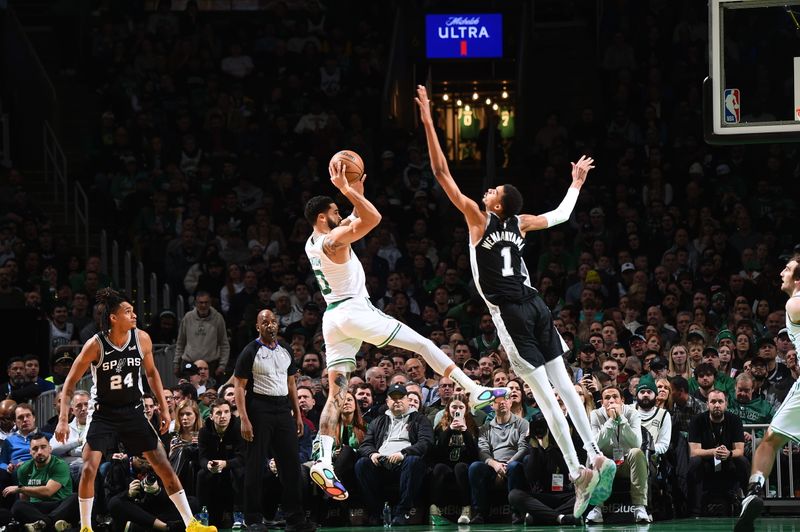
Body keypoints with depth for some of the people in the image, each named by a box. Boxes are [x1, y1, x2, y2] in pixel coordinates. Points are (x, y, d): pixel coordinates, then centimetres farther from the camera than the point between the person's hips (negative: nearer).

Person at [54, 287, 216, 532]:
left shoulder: (141, 339, -8)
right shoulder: (96, 345, -19)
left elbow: (151, 372, 10)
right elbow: (71, 382, -12)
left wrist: (163, 407, 7)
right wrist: (63, 420, -18)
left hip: (133, 411, 3)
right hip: (104, 413, -3)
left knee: (164, 466, 3)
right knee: (89, 469, -16)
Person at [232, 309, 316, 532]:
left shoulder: (285, 352, 14)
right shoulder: (250, 352, -4)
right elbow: (239, 387, -7)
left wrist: (298, 414, 13)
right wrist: (244, 419, -15)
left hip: (283, 409, 6)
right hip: (259, 409, -6)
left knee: (291, 463, 3)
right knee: (255, 465, -3)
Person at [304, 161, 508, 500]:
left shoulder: (313, 243, 16)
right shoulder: (334, 240, -11)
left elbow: (360, 220, 29)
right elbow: (373, 218, -22)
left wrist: (356, 190, 22)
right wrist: (346, 190, -18)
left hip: (332, 319, 8)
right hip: (355, 311, -8)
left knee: (336, 393, 0)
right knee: (422, 344, 2)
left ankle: (323, 462, -15)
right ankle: (476, 394, 1)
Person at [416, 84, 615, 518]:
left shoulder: (479, 219, -6)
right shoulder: (519, 223, 9)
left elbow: (441, 173, -9)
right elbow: (561, 215, 28)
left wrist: (428, 122, -8)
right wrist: (576, 183, 44)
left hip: (510, 312, -6)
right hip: (535, 306, 6)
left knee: (544, 394, -8)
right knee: (563, 385, 9)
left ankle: (577, 473, -12)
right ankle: (596, 457, 2)